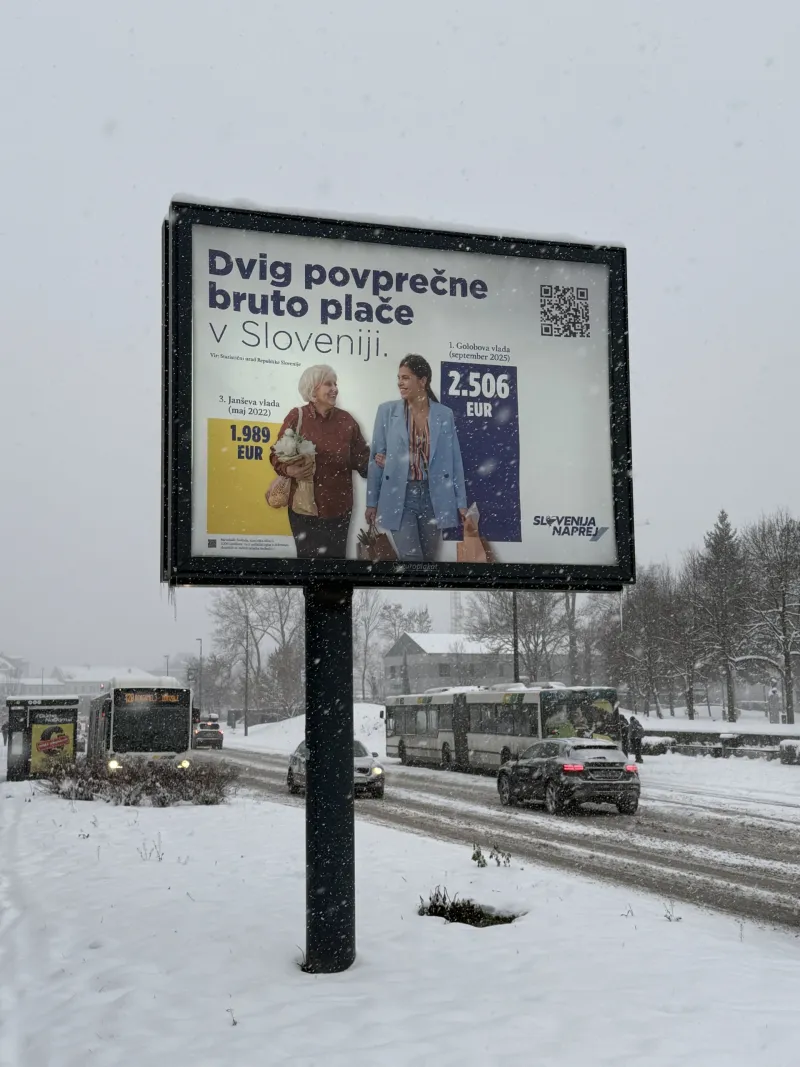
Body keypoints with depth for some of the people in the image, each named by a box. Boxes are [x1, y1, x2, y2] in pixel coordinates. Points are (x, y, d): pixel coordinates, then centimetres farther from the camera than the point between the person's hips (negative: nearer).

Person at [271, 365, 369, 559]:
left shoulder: (346, 419, 2)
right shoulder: (296, 417, -5)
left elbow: (361, 457, 4)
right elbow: (277, 455, -1)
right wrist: (289, 469, -20)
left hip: (338, 506, 2)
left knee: (335, 556, 8)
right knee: (307, 556, 4)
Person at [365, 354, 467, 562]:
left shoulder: (444, 414, 4)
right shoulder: (387, 411, 1)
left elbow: (455, 460, 6)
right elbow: (376, 458, 4)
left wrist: (461, 502, 4)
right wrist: (372, 502, 2)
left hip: (433, 495, 2)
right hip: (399, 495, -1)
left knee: (428, 558, 9)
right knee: (411, 558, -10)